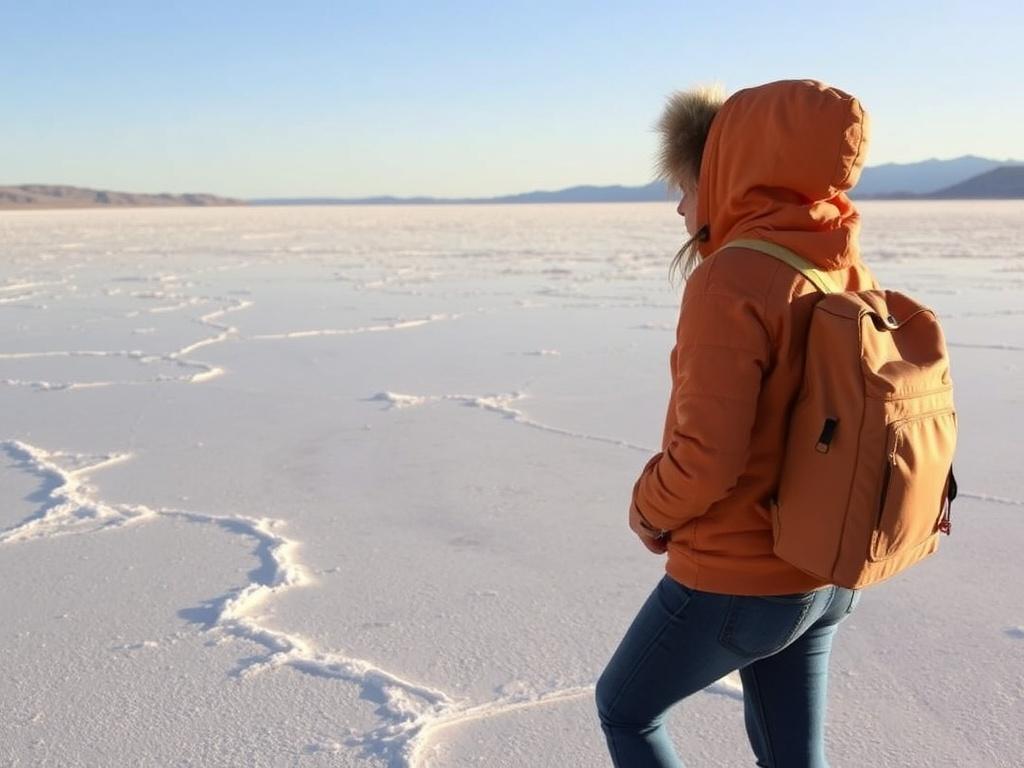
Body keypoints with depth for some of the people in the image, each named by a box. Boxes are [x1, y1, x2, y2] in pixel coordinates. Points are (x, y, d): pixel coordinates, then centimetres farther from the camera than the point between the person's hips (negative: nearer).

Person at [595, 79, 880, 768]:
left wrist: (649, 512, -7)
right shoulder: (847, 271, 1)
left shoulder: (731, 280, -23)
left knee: (625, 709, 19)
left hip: (735, 580, -7)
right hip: (830, 574, 7)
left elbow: (707, 458, -27)